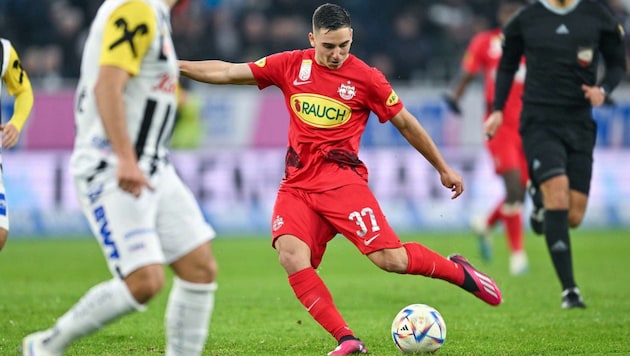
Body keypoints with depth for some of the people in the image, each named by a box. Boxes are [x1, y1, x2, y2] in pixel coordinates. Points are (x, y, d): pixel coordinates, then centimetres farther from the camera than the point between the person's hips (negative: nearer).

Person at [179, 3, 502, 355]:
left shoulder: (366, 78, -2)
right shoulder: (291, 65, 6)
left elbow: (406, 123, 9)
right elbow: (228, 72, 9)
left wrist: (444, 169, 16)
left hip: (342, 179, -3)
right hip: (297, 184, 3)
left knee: (391, 259, -16)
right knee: (291, 254, -24)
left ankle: (458, 270, 16)